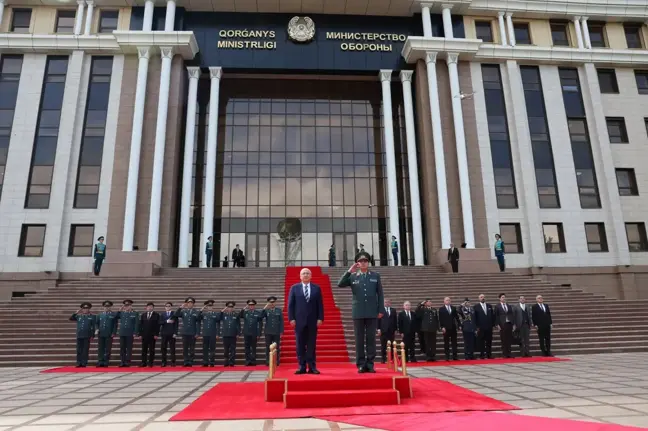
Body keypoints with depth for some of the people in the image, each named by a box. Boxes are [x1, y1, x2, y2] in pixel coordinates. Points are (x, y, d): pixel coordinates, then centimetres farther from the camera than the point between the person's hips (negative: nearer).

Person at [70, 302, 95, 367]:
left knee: (85, 350, 0)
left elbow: (93, 327, 0)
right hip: (79, 336, 3)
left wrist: (92, 335, -6)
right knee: (79, 350, 5)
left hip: (87, 336, -3)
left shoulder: (92, 317, 3)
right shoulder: (79, 316, 14)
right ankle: (79, 363, 11)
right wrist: (76, 313, 1)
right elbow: (71, 319, 11)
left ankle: (84, 363, 4)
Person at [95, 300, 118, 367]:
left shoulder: (114, 314, 5)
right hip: (100, 334, 3)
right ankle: (100, 362, 8)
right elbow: (97, 323, 16)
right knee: (100, 349, 3)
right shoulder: (100, 315, 16)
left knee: (108, 349, 0)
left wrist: (113, 333, -8)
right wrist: (96, 329, -2)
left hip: (109, 335, -3)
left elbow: (115, 325, 1)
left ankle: (106, 363, 5)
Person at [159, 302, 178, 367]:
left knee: (172, 348, 0)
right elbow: (160, 323, 0)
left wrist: (175, 333, -11)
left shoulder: (174, 314, 1)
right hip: (164, 333, 3)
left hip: (172, 333, -3)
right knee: (163, 348, 4)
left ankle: (173, 362, 3)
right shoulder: (162, 314, 11)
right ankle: (164, 362, 11)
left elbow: (176, 324, -4)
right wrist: (166, 321, -14)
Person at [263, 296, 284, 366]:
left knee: (277, 347, 3)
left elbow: (281, 321, 3)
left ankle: (277, 361, 10)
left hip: (276, 332, 0)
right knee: (268, 347, 4)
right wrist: (265, 308, -19)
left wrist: (281, 331, -3)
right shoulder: (266, 310, 3)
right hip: (268, 332, 0)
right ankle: (268, 361, 10)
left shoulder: (279, 310, 4)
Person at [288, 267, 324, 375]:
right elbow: (290, 304, 3)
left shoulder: (316, 288, 8)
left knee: (312, 345, 3)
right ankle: (302, 367, 7)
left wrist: (320, 318, -4)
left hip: (312, 321, 0)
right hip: (299, 321, 0)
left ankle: (312, 367, 7)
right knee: (300, 345, 2)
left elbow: (320, 305, 5)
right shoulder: (294, 288, 6)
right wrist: (291, 318, -5)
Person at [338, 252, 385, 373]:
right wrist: (349, 271, -10)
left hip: (372, 312, 0)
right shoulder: (352, 276, 7)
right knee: (359, 339, 3)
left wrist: (381, 310, 0)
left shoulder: (375, 275, 8)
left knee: (371, 338, 3)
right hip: (358, 313, 0)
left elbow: (380, 294, 6)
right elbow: (340, 284, -7)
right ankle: (361, 364, 9)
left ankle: (370, 364, 10)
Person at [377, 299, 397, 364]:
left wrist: (395, 329, 7)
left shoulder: (393, 310, 14)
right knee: (383, 346, 0)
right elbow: (378, 320, 1)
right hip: (383, 330, -2)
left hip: (391, 331, 2)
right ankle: (383, 358, 6)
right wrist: (379, 329, -5)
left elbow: (395, 320, 12)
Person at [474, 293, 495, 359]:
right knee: (481, 342, -1)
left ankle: (489, 354, 13)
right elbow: (475, 317, -2)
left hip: (489, 327, 3)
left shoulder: (489, 306, 11)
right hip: (481, 328, -3)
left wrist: (493, 324, 4)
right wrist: (477, 326, -8)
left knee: (489, 341, 6)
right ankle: (482, 355, 5)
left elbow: (493, 316, 12)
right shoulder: (476, 307, 0)